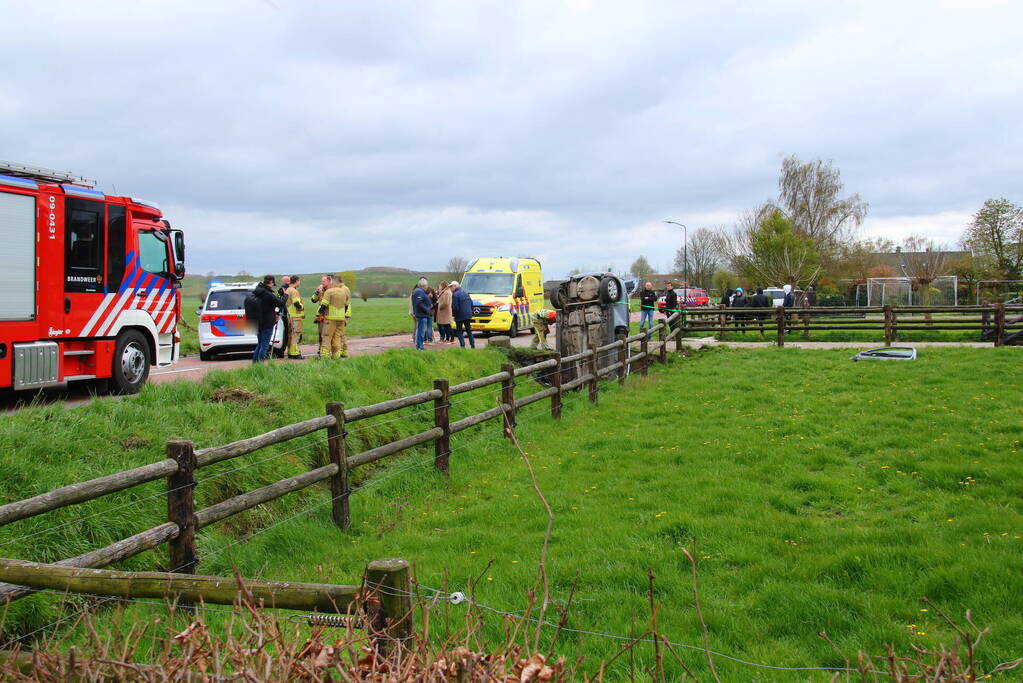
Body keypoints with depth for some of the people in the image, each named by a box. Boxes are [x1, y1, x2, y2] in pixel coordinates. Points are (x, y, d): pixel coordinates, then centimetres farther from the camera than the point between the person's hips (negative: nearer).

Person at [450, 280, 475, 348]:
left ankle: (462, 345, -5)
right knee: (469, 330, 17)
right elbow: (471, 303, 14)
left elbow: (455, 307, -17)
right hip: (468, 315, 7)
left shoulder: (455, 294, -14)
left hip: (460, 316, -7)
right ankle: (473, 345, 14)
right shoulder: (465, 292, 11)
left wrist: (453, 314, 0)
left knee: (458, 331, 5)